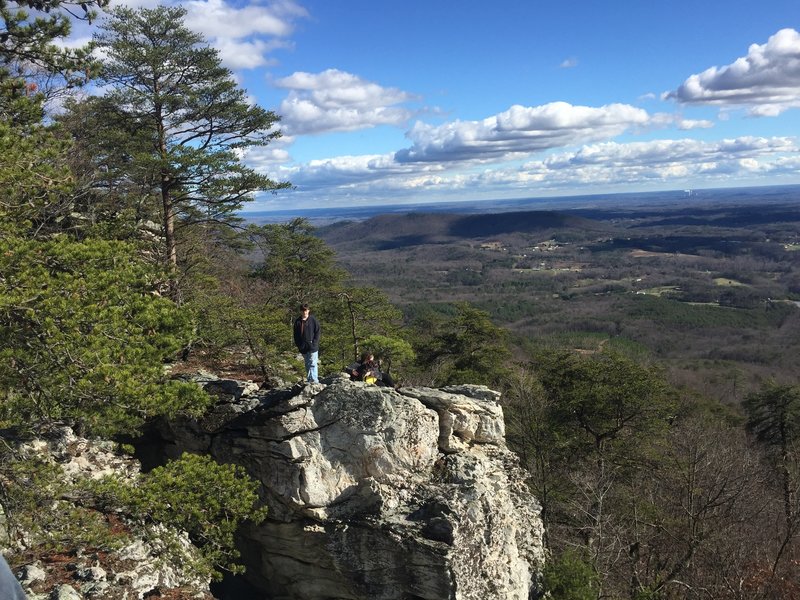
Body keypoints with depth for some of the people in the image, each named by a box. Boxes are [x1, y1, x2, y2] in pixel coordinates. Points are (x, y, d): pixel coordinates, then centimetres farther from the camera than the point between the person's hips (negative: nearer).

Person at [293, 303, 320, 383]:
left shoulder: (313, 320, -3)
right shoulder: (297, 321, 6)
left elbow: (317, 332, -1)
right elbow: (296, 334, 12)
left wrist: (314, 342, -9)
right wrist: (298, 344, 2)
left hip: (312, 347, -4)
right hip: (303, 347, 4)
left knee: (312, 364, -9)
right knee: (307, 364, 13)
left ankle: (314, 380, -12)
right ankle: (309, 380, 21)